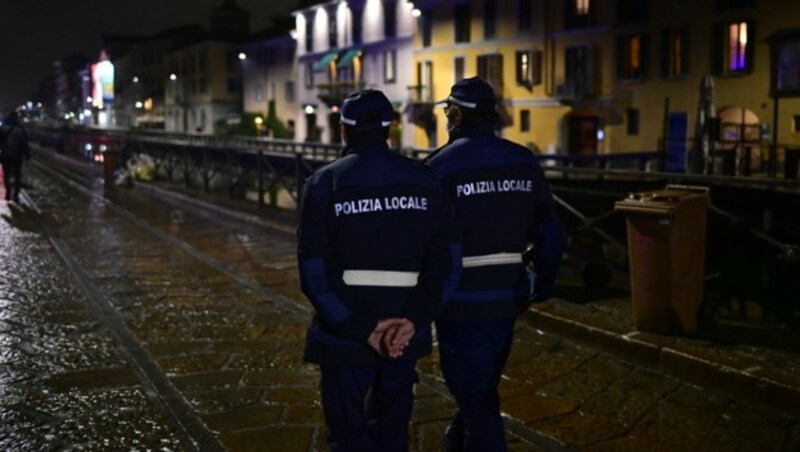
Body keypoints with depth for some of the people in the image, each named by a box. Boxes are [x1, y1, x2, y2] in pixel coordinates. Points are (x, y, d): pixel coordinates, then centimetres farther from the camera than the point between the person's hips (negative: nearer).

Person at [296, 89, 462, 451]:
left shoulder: (324, 183, -8)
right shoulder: (424, 182, 0)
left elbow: (315, 274, -15)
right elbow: (447, 262, -8)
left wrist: (362, 329, -14)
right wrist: (414, 319, -14)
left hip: (344, 336, -3)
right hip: (404, 334, 3)